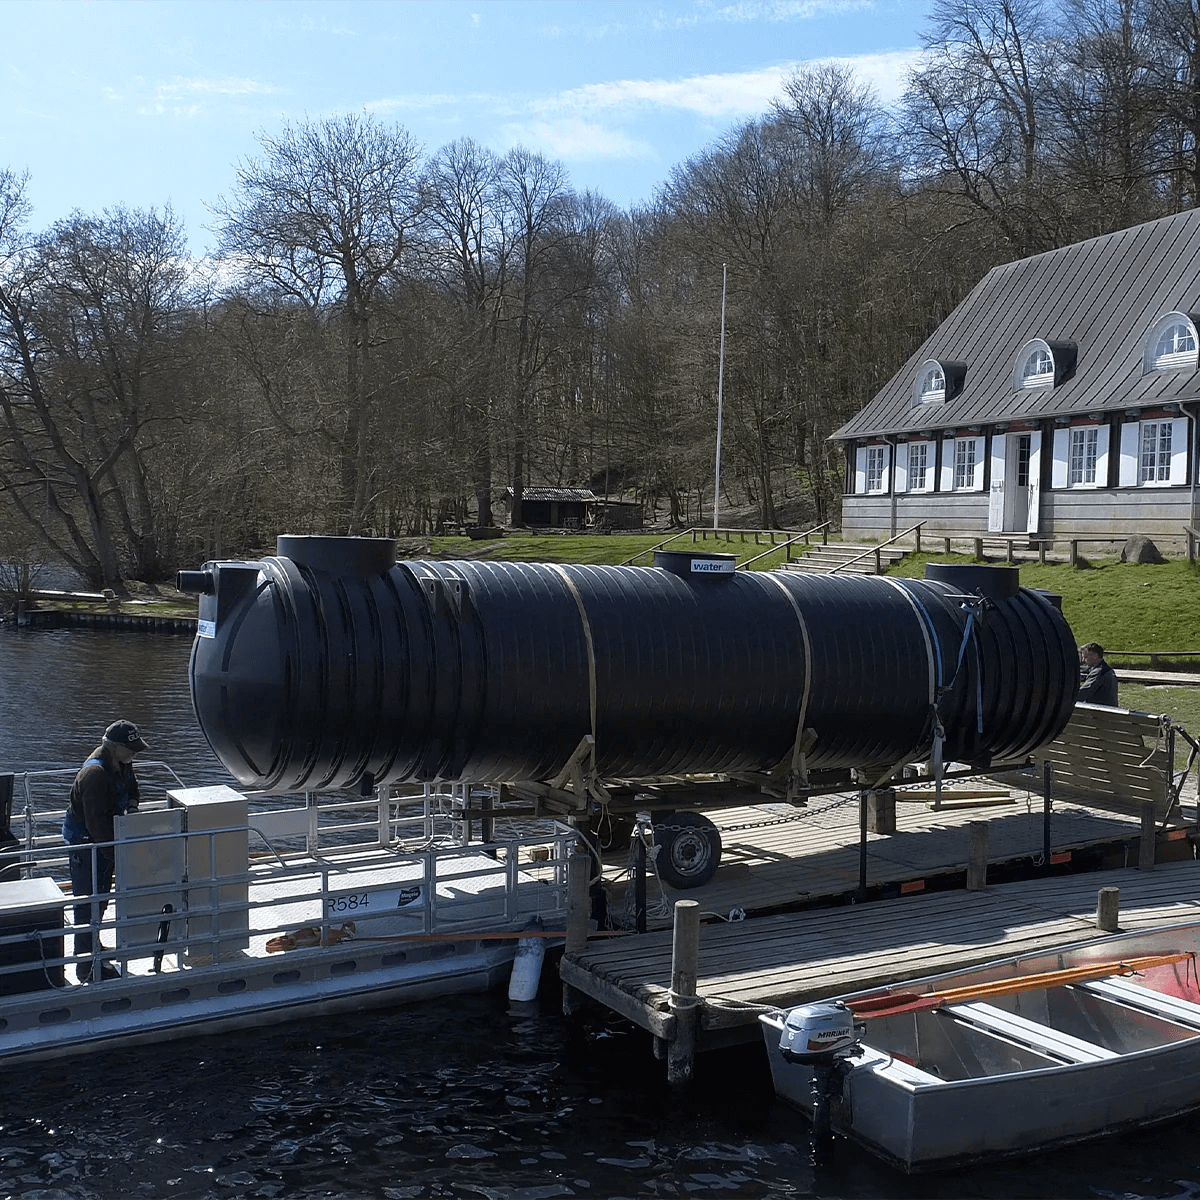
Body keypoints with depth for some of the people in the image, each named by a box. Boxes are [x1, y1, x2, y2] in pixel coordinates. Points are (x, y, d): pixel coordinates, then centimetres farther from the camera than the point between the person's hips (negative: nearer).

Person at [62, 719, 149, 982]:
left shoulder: (122, 763, -2)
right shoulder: (95, 773, -31)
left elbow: (131, 789, 18)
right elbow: (96, 822, -31)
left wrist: (131, 806, -4)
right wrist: (116, 855, -28)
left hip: (103, 839, 10)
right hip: (84, 842, -10)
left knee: (101, 897, 21)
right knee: (89, 903, -5)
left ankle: (92, 948, 39)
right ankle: (87, 967, 2)